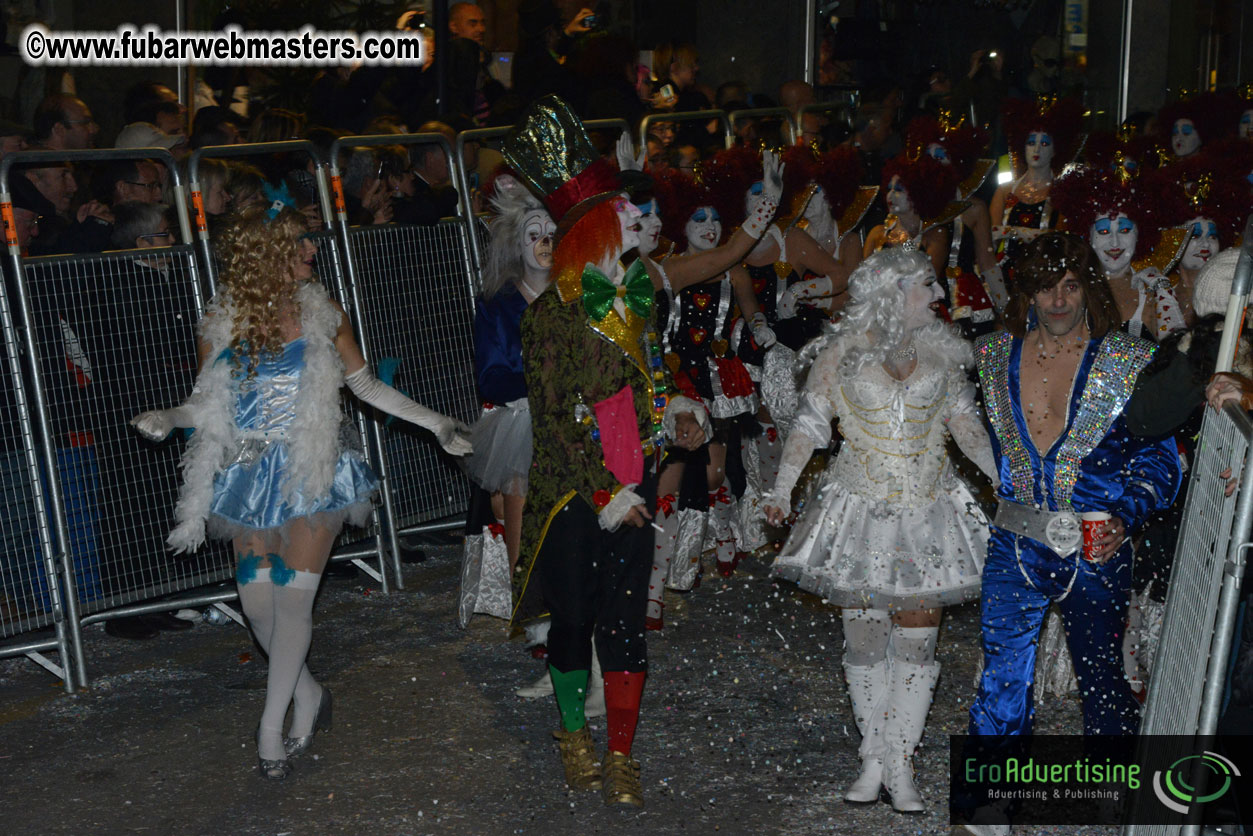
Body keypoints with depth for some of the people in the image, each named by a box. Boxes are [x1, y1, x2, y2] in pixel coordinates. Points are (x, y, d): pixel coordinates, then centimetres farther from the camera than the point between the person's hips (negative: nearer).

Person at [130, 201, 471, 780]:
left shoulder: (321, 315, 0)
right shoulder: (221, 322, -1)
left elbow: (365, 385, 9)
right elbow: (206, 404, 4)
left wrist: (432, 422, 5)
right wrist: (165, 419, -17)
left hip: (312, 476, -1)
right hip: (252, 478, 2)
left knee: (292, 597, -7)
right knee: (257, 601, 1)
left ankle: (272, 726, 3)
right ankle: (307, 694, 26)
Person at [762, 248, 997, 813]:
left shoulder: (942, 355, 9)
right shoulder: (843, 354, 1)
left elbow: (967, 426, 12)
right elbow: (810, 425, -1)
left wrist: (1007, 480, 1)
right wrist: (781, 490, -13)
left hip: (927, 512, 2)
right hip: (863, 511, -2)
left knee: (917, 640, 0)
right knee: (865, 639, 2)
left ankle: (900, 766, 8)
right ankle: (873, 760, 16)